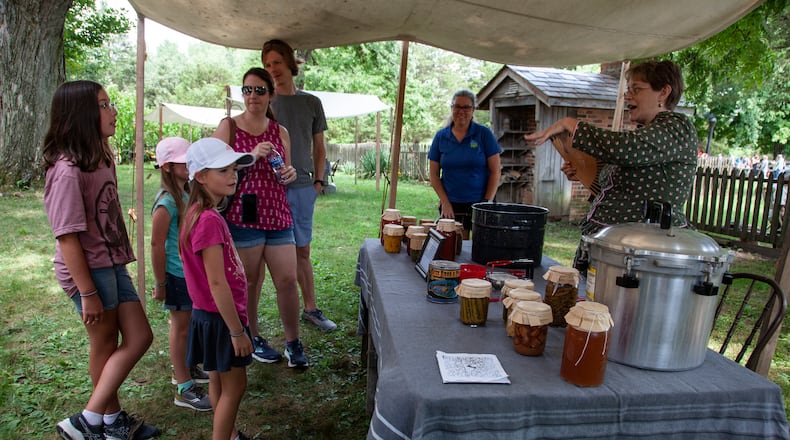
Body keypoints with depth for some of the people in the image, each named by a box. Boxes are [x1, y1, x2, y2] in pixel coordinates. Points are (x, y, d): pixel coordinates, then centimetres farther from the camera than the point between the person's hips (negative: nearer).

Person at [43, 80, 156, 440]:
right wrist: (88, 294, -18)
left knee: (139, 338, 12)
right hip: (88, 271, -9)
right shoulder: (67, 170, -20)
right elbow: (67, 237, -20)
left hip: (113, 264, 9)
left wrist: (119, 259, 15)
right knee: (105, 345, 7)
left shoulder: (100, 158, 6)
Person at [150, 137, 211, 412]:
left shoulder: (188, 195, 5)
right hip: (177, 275, -8)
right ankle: (184, 389, 15)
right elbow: (156, 245, -19)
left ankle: (185, 368, 40)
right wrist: (160, 283, -15)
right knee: (181, 327, 3)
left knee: (189, 324, 21)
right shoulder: (166, 203, -21)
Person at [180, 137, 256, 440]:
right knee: (234, 386, 5)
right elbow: (217, 284, -25)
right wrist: (238, 331, -19)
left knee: (219, 382, 21)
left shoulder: (202, 214, 6)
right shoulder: (209, 221, -25)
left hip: (213, 316, 9)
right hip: (220, 319, -9)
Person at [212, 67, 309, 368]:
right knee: (249, 282, 8)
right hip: (243, 216, -3)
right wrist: (251, 156, -19)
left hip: (278, 216, 3)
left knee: (288, 280, 2)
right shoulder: (228, 127, 0)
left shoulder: (280, 132, 11)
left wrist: (290, 173, -3)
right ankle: (253, 339, 28)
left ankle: (293, 342, 17)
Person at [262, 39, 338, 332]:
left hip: (303, 187, 2)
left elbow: (319, 148, 15)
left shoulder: (311, 102, 11)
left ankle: (310, 309, 22)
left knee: (302, 252, 12)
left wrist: (319, 180, 5)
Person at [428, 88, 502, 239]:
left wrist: (487, 202, -8)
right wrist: (445, 203, -3)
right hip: (450, 205, 2)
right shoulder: (441, 136, 5)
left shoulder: (484, 134, -1)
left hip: (479, 203, -1)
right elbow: (434, 174, 6)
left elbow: (495, 171, -1)